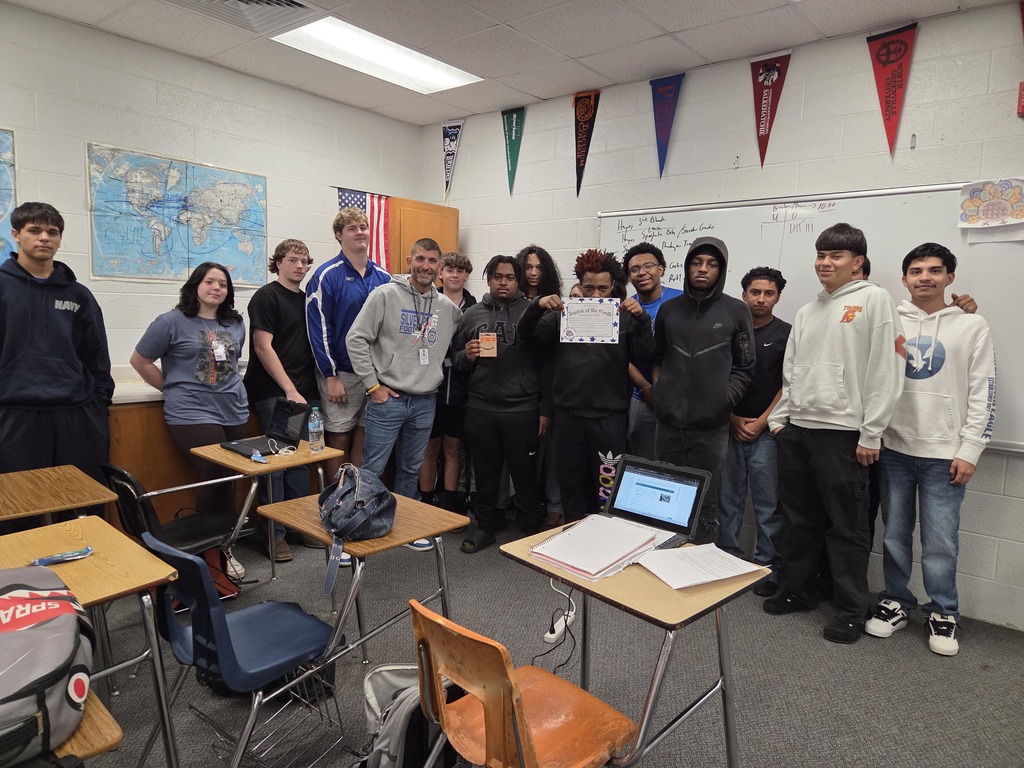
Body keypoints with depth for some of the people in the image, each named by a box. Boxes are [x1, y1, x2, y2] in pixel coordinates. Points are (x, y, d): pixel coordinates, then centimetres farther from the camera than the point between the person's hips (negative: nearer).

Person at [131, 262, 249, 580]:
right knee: (217, 478, -11)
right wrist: (175, 388, 3)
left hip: (235, 412, 5)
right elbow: (140, 361, 1)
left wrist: (227, 387, 14)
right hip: (193, 414, -5)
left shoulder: (236, 324, 11)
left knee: (227, 481, 8)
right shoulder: (172, 321, -4)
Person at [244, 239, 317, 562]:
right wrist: (290, 390, -14)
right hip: (274, 393, -6)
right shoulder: (267, 296, -4)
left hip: (305, 392, 6)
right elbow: (263, 347, -11)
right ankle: (274, 532, 7)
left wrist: (312, 389, 9)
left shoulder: (308, 299, 15)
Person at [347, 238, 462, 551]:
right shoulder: (385, 295, -6)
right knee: (372, 469, 0)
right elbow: (356, 339, -8)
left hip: (425, 402, 5)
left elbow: (450, 348, 22)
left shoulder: (448, 307, 7)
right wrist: (372, 385, -10)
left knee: (412, 470, 16)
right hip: (387, 399, -5)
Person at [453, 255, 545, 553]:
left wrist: (545, 409, -6)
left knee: (525, 473, 7)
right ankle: (486, 526, 30)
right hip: (480, 408, 3)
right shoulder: (472, 315, 11)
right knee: (485, 473, 13)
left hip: (522, 410, -3)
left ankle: (532, 530, 25)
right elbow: (456, 361, 17)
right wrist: (466, 356, -8)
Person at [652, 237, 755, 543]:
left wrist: (724, 402, -7)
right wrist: (660, 392, 5)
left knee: (705, 504, 6)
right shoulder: (668, 309, 10)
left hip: (711, 427, -3)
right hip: (668, 423, 3)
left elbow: (744, 367, 2)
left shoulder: (736, 311, 1)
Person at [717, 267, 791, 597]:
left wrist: (759, 423, -7)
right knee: (728, 498, 8)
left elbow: (789, 386, -2)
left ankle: (768, 566, 12)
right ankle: (727, 559, 19)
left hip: (766, 431, -2)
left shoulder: (786, 334, 1)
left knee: (768, 503, 1)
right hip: (731, 427, 3)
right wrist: (733, 418, -1)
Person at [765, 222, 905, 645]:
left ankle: (851, 610, 16)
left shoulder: (874, 299, -4)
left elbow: (885, 369, -10)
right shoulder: (807, 311, 17)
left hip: (842, 432, -6)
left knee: (847, 526, 2)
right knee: (797, 519, 15)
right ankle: (795, 590, 29)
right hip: (796, 430, 7)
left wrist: (871, 434, -13)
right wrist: (779, 418, 11)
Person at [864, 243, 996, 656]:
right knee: (895, 534, 11)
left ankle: (943, 613, 20)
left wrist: (969, 452, -6)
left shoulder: (971, 326, 3)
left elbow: (983, 395, 0)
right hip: (893, 450, 2)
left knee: (940, 542, 2)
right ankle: (896, 603, 25)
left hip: (944, 454, -2)